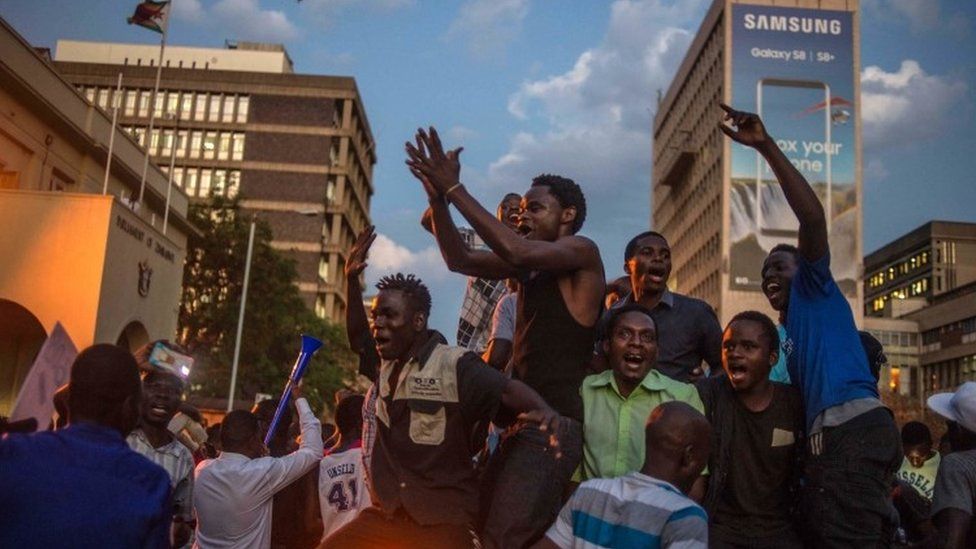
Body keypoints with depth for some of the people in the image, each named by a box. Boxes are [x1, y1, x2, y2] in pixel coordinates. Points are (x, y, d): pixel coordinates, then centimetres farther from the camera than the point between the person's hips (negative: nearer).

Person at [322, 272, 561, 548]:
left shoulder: (455, 365, -13)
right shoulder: (385, 366, 11)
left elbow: (506, 388, -26)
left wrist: (544, 410, -46)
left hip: (443, 521, -6)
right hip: (386, 514, 7)